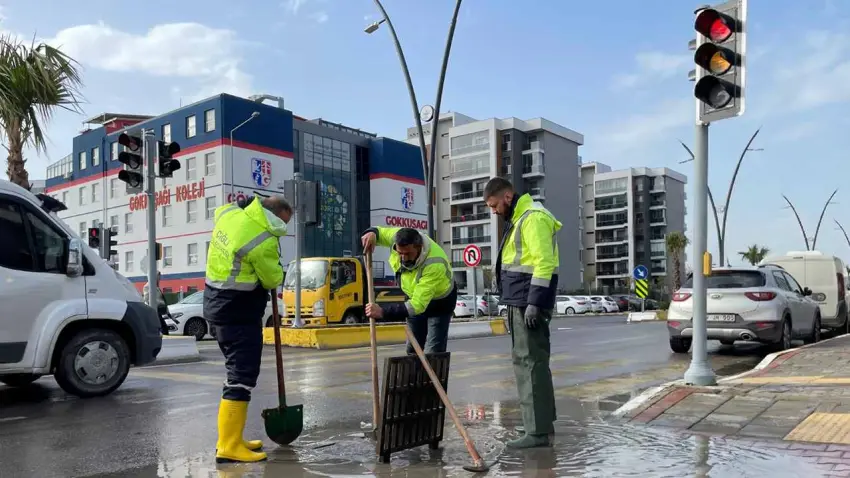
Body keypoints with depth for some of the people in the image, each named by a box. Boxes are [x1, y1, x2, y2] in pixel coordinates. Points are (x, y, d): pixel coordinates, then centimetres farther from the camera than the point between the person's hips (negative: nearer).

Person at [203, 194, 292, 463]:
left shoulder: (230, 213, 1)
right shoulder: (263, 242, -22)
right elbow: (273, 280, -9)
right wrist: (275, 273, 13)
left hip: (219, 303, 10)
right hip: (238, 312, -10)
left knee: (238, 372, 17)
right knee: (242, 376, -5)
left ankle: (229, 438, 24)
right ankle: (229, 447, -4)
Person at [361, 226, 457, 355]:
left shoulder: (435, 265, -43)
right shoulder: (399, 237, -26)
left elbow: (417, 305, -44)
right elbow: (380, 232, -4)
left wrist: (383, 312, -47)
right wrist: (372, 233, -29)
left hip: (439, 302, -6)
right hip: (414, 296, 6)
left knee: (433, 354, -12)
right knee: (413, 349, 14)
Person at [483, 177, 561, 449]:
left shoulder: (534, 217, -12)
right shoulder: (518, 218, 20)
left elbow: (545, 263, -20)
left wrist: (534, 303, -23)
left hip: (530, 302, -11)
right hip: (520, 301, 11)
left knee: (531, 362, -8)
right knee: (525, 360, 14)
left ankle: (538, 431, -3)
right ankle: (542, 421, 24)